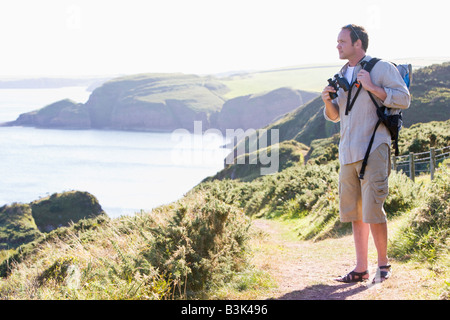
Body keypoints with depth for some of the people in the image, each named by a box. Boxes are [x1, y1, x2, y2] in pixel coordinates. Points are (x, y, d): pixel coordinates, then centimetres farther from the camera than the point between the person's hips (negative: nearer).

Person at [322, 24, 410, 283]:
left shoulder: (382, 68, -1)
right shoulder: (342, 75, 19)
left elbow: (404, 99, -7)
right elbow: (335, 116, 23)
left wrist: (372, 87, -15)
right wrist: (328, 101, 1)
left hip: (373, 151, -7)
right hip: (348, 153, 7)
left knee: (373, 210, -10)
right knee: (354, 212, 7)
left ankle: (384, 264, 5)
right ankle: (361, 269, 12)